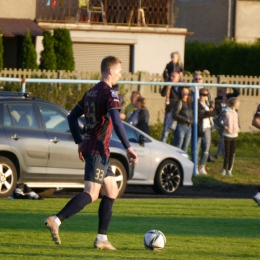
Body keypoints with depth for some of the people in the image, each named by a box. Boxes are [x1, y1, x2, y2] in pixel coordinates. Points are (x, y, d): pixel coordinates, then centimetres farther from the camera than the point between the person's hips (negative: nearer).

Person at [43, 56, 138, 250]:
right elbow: (116, 122, -25)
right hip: (99, 149, -10)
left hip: (89, 146, 10)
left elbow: (72, 117, 20)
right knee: (92, 194, -15)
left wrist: (80, 143, 24)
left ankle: (102, 238, 11)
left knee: (112, 192, 14)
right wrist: (128, 148, -25)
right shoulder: (110, 93, -12)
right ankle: (56, 221, -28)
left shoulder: (91, 92, 15)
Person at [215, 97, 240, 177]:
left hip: (234, 135, 5)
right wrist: (224, 127, -17)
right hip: (227, 135, -5)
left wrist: (238, 128, 3)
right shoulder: (225, 112, -9)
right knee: (227, 153, -2)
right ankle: (224, 169, 11)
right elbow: (217, 121, -6)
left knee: (232, 153, 5)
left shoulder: (236, 113, 8)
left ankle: (229, 170, 11)